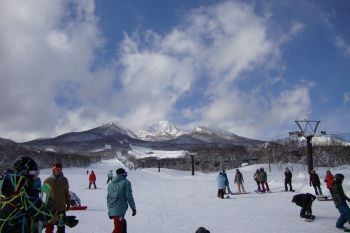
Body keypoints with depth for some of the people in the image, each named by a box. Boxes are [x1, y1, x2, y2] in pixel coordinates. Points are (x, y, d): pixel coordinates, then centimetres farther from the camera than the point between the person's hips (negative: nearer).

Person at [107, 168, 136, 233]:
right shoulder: (126, 182, -7)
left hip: (111, 210, 7)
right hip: (120, 210, -7)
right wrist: (133, 208, 1)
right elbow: (129, 197, -9)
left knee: (123, 223, 25)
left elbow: (108, 197, 16)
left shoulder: (111, 183, 11)